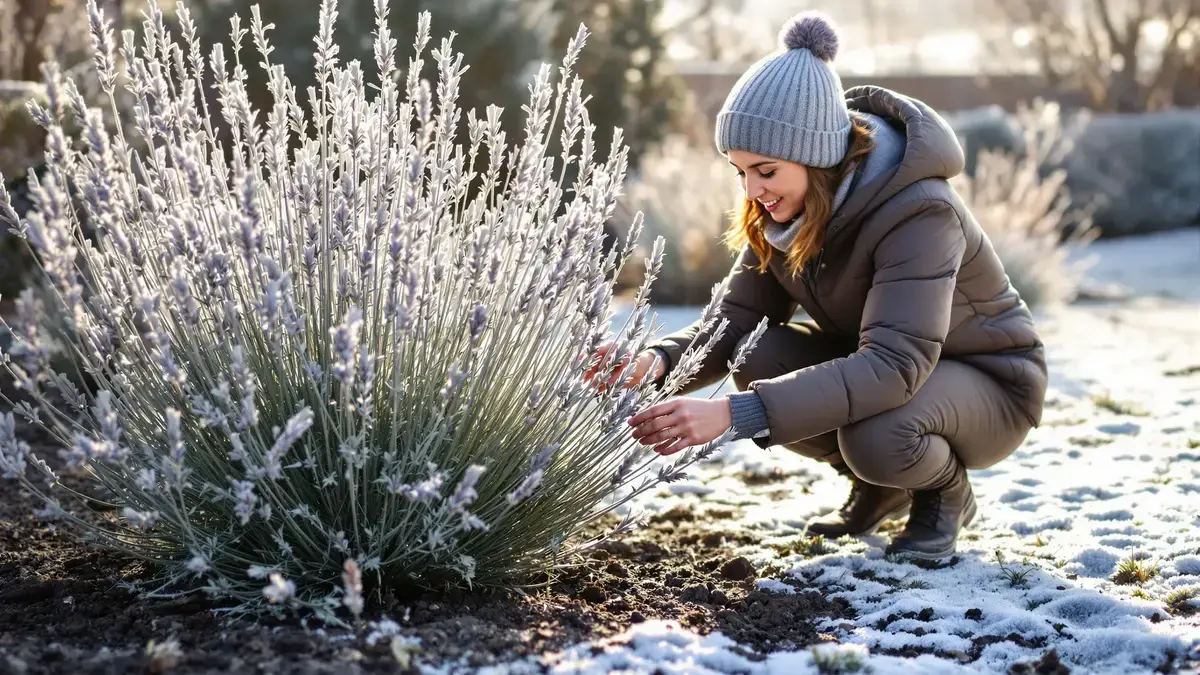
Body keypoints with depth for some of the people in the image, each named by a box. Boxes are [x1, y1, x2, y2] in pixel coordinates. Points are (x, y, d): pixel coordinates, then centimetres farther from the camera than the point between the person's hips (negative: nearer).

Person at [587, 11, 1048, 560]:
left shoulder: (920, 211, -33)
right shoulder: (785, 208, -11)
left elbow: (895, 365, -43)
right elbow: (738, 319, -10)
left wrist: (732, 413, -52)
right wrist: (659, 360, -34)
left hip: (987, 386, -7)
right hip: (878, 365, 7)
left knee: (875, 434, -37)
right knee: (761, 360, -21)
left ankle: (945, 491, 0)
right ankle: (881, 485, 5)